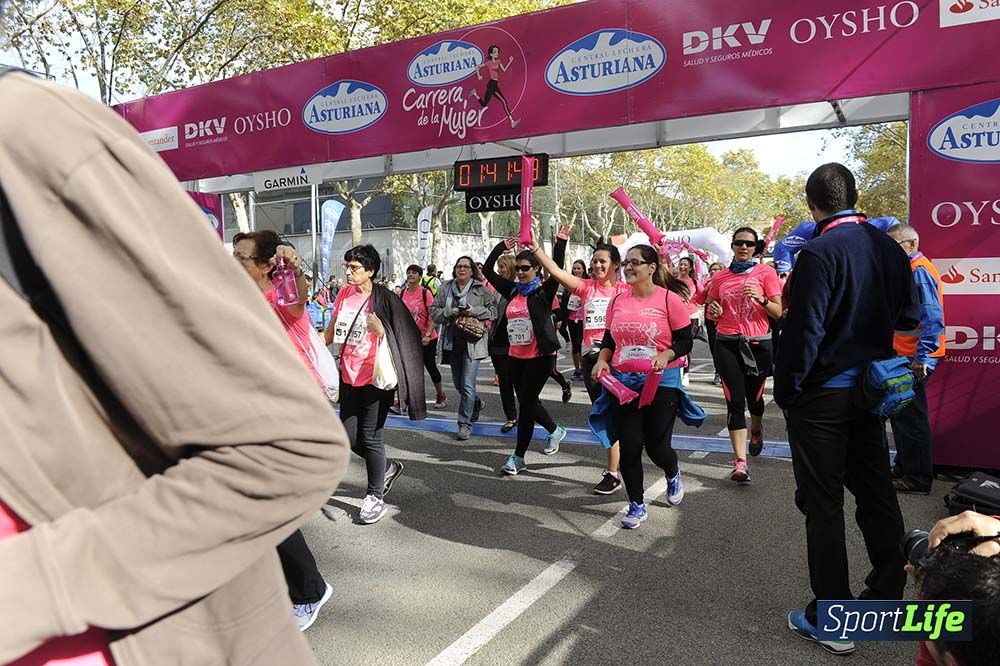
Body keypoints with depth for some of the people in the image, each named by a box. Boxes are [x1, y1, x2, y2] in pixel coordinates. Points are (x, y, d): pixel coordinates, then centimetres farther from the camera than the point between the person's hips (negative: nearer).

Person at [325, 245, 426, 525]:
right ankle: (388, 467, 37)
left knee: (370, 438, 2)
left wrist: (381, 331, -26)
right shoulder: (345, 294, 5)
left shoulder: (384, 299, -11)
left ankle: (375, 496, 20)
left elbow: (402, 338, -9)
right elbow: (332, 331, 16)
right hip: (349, 375, 6)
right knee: (350, 437, 12)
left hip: (375, 377, -6)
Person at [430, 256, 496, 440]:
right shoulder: (445, 288, 9)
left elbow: (493, 311, 1)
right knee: (458, 384, 16)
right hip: (452, 341, 5)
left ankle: (465, 424, 0)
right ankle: (476, 403, 45)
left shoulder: (481, 289, 0)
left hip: (472, 341, -4)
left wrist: (475, 311, -14)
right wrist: (449, 312, -11)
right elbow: (433, 312, 6)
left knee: (467, 385, -10)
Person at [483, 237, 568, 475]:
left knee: (526, 404, -3)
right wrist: (501, 247, 5)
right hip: (516, 356, 6)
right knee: (527, 402, 16)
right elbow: (488, 270, 11)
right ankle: (555, 431, 41)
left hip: (539, 357, -6)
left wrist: (561, 243, -22)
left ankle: (518, 457, 7)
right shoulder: (513, 290, 9)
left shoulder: (543, 291, -5)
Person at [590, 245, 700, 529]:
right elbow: (609, 338, 14)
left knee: (657, 446, 2)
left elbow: (685, 341, -5)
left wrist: (666, 355, -23)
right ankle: (636, 505, 21)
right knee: (629, 446, 3)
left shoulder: (670, 299, -7)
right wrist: (602, 360, -3)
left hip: (661, 382, -3)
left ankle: (673, 475, 39)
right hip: (623, 382, 4)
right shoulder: (618, 301, 6)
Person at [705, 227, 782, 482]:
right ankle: (740, 462, -5)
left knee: (754, 397, 12)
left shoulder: (766, 272, 1)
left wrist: (761, 299, -19)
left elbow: (778, 312, -1)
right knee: (735, 401, -6)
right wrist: (713, 310, -6)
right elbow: (711, 311, 17)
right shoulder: (720, 277, 8)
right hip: (727, 343, 1)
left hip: (758, 343, -1)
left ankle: (756, 430, 48)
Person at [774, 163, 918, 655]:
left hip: (822, 394, -7)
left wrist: (785, 390, -10)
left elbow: (803, 331, -20)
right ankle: (887, 594, 31)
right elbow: (905, 318, 10)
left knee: (823, 505, 3)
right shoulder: (889, 247, 4)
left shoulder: (820, 253, -18)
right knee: (875, 491, 18)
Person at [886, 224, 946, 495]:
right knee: (901, 415, 18)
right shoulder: (911, 269, 16)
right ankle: (904, 469, 29)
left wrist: (922, 356, -27)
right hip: (905, 355, 10)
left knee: (909, 419, -2)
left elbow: (932, 317, -24)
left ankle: (917, 478, 7)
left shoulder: (919, 271, -15)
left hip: (914, 358, -10)